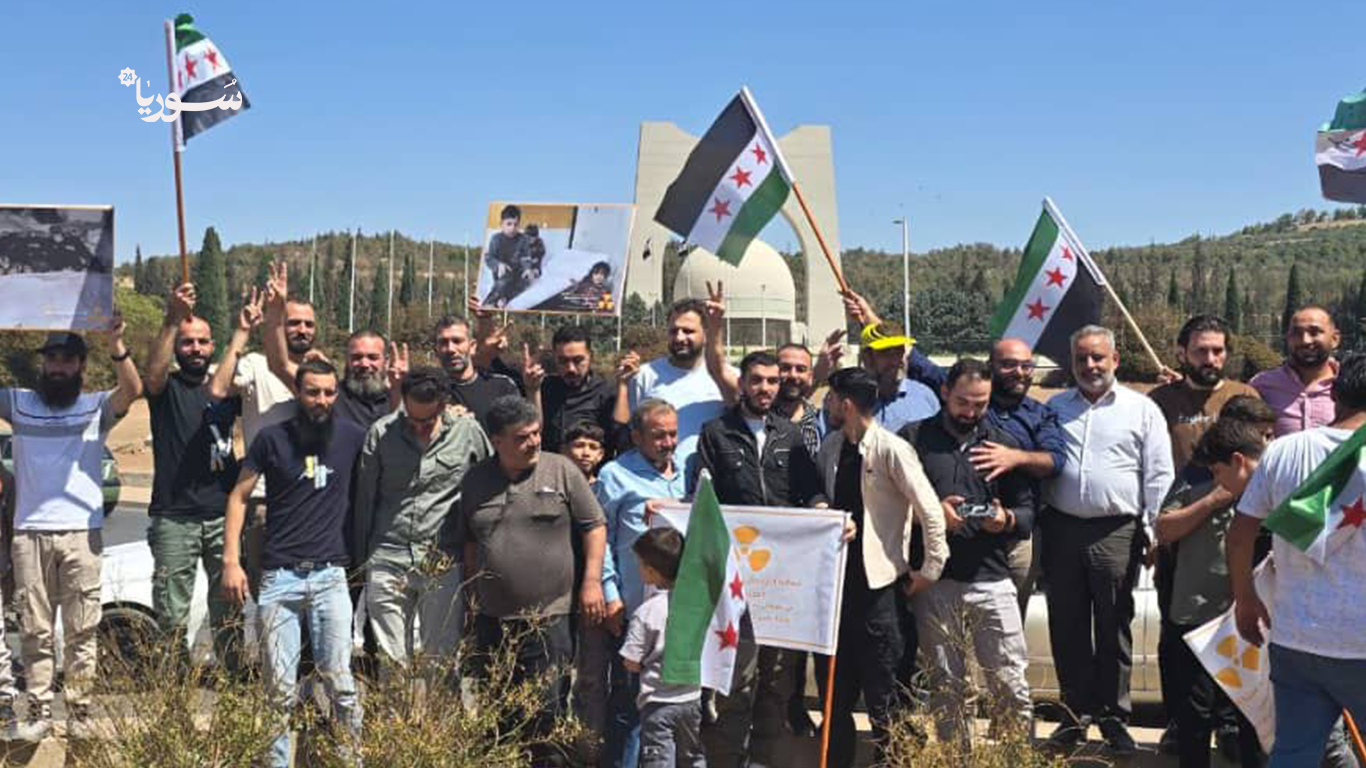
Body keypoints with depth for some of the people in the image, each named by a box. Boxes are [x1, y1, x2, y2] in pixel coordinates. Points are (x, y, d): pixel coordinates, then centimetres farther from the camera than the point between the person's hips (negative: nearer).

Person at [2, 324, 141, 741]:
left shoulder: (97, 406, 5)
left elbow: (133, 389, -13)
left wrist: (116, 345, -30)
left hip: (82, 532, -2)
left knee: (81, 630, 2)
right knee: (34, 630, 6)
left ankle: (79, 712, 8)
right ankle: (38, 711, 12)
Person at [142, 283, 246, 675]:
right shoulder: (167, 388, 4)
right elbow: (153, 375, -20)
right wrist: (171, 320, -34)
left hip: (223, 514, 3)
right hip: (174, 518, -2)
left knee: (229, 610, 7)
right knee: (171, 613, 1)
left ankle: (234, 678, 15)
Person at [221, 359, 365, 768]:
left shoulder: (352, 437, 4)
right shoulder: (272, 439, 1)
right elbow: (239, 496, 5)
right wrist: (231, 560, -2)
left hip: (330, 574, 0)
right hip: (279, 576, 0)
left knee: (338, 679, -2)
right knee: (280, 685, 4)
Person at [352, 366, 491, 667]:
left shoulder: (468, 431, -1)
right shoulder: (381, 433, 0)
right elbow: (364, 498, 7)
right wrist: (360, 558, 9)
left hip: (444, 563, -1)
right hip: (387, 560, 1)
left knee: (440, 656, 6)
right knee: (392, 659, 5)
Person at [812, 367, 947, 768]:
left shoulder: (891, 449, -12)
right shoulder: (830, 445, 7)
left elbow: (930, 511, -12)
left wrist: (931, 568, -9)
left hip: (875, 581, -6)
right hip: (835, 575, 6)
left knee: (881, 689, 1)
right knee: (833, 679, 13)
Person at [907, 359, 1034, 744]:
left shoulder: (1004, 443, 12)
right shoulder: (916, 439, 6)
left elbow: (1028, 510, 10)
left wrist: (1007, 520, -11)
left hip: (992, 579, 1)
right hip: (934, 580, -1)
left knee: (1010, 681, -1)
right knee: (945, 683, 9)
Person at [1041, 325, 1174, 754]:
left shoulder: (1142, 410, 5)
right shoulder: (1054, 408, 13)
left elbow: (1158, 476, 3)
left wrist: (1154, 530, -5)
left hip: (1116, 532, -2)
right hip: (1061, 529, 3)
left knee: (1114, 629, 5)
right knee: (1067, 630, 8)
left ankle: (1114, 717, 16)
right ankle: (1074, 715, 19)